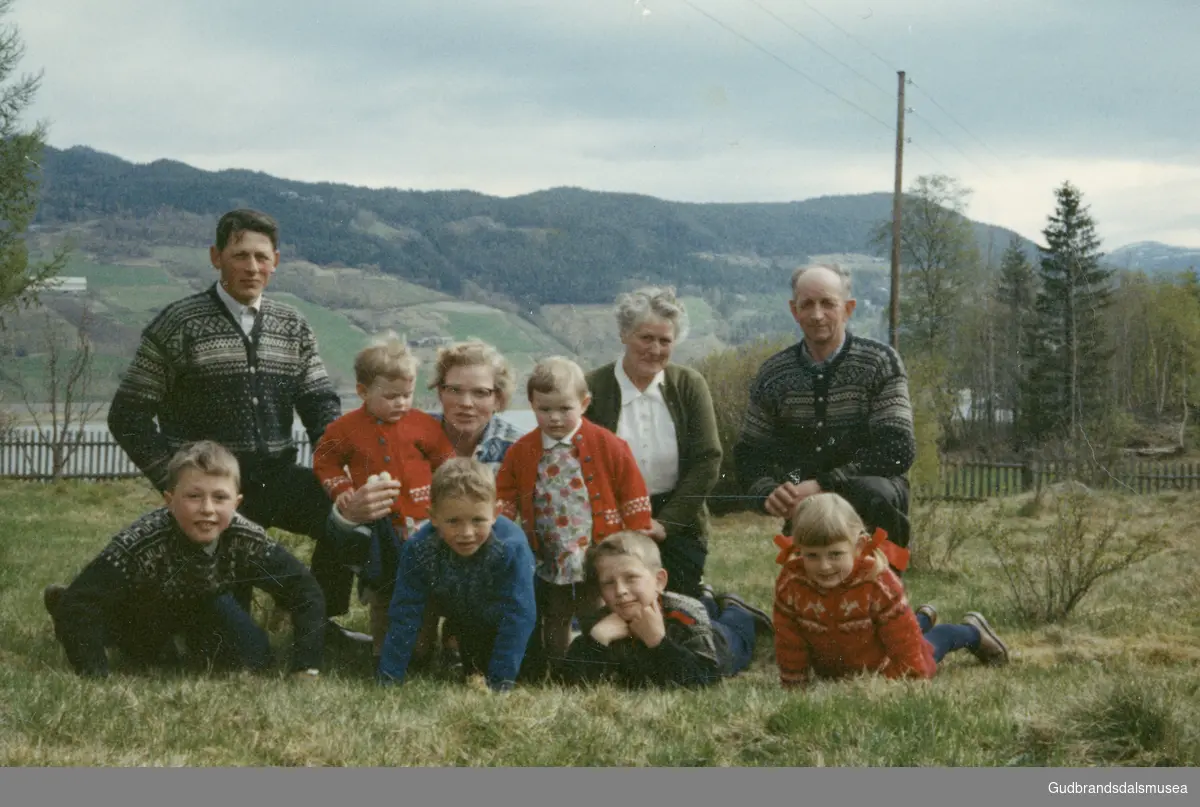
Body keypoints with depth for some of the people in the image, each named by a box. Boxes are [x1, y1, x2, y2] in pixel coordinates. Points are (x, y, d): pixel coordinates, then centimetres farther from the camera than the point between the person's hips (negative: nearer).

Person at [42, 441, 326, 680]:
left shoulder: (247, 540, -34)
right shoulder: (141, 543, -43)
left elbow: (305, 591, -26)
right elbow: (80, 603, -44)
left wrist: (306, 668, -33)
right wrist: (97, 678, -51)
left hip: (201, 603, 3)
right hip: (140, 610, -3)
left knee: (253, 659, -9)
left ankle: (193, 639, 21)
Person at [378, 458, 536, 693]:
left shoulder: (512, 549, -41)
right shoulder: (418, 549, -34)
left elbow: (516, 615, -38)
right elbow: (405, 613, -28)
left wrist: (500, 683, -41)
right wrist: (389, 677, -32)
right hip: (459, 614, 1)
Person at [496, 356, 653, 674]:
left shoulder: (609, 446, -6)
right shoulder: (520, 453, 2)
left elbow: (634, 499, -2)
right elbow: (503, 502, 9)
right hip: (549, 571, 3)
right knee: (550, 646, 12)